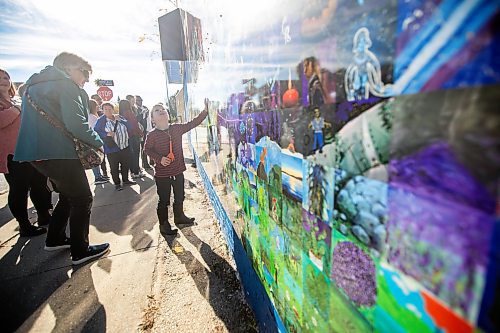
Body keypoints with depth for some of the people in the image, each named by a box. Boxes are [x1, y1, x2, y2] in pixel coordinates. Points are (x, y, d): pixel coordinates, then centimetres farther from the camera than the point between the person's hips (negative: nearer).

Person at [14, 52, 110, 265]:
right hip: (58, 152, -10)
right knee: (82, 199, 0)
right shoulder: (66, 85, -9)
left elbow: (47, 120, 24)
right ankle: (80, 251, 9)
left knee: (69, 195, 23)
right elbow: (76, 125, -21)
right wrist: (98, 142, -6)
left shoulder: (36, 83, 22)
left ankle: (55, 239, 35)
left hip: (37, 152, 10)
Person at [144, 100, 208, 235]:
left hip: (178, 171, 4)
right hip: (162, 174, -4)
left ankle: (179, 217, 45)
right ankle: (164, 225, 28)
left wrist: (205, 111, -12)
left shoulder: (177, 128, -2)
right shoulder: (152, 135, -11)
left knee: (179, 197, 21)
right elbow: (147, 149, -2)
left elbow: (193, 123, -2)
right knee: (164, 201, 8)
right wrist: (159, 158, -18)